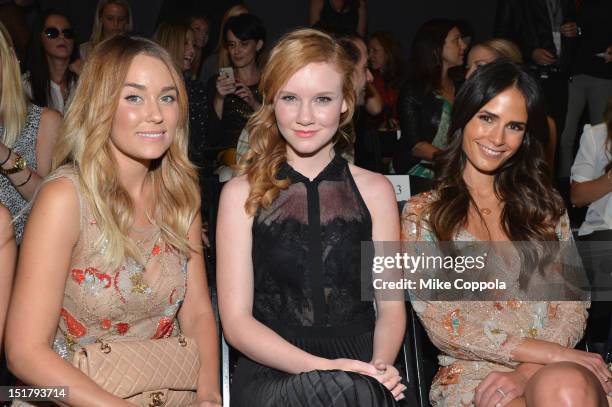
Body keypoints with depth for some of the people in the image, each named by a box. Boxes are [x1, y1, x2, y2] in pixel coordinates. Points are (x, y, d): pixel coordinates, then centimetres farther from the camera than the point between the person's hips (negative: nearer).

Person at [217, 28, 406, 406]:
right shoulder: (241, 194, 3)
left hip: (360, 372, 2)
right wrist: (323, 368, -16)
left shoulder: (375, 190, 9)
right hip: (272, 373, -2)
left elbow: (391, 305, 9)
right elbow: (237, 321, -1)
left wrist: (379, 365, -13)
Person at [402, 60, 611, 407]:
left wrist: (530, 371, -12)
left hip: (556, 366, 3)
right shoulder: (423, 214, 6)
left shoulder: (544, 203, 16)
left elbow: (573, 302, 7)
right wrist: (551, 354, -13)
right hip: (472, 374, -3)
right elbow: (443, 326, -4)